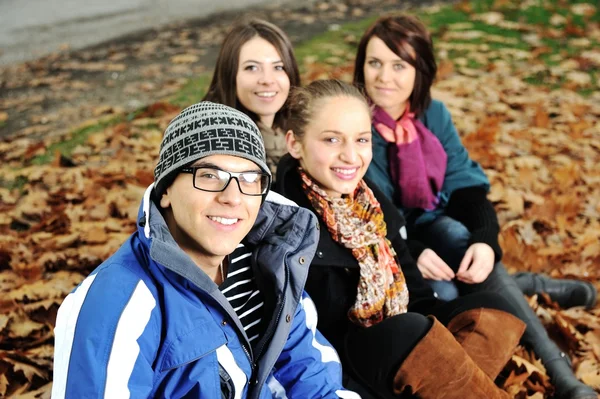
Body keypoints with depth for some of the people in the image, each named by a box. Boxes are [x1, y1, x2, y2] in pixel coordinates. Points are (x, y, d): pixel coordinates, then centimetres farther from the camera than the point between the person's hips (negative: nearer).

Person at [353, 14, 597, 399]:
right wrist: (411, 252, -32)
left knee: (460, 237, -30)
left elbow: (465, 183, -8)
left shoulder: (434, 114, -3)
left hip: (432, 225, 3)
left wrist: (485, 239, -27)